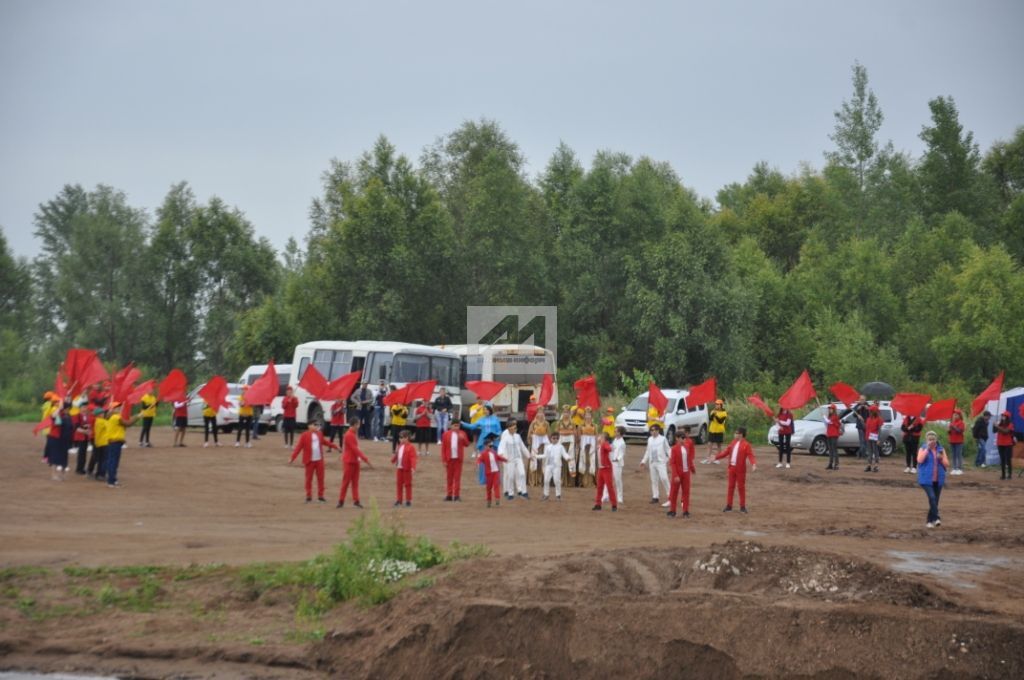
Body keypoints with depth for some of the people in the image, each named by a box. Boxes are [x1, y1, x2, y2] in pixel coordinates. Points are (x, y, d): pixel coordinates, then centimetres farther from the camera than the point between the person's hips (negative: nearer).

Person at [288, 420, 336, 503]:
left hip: (319, 460, 5)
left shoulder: (319, 434, 8)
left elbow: (324, 442, 27)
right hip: (309, 461, -5)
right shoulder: (304, 436, -10)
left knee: (320, 478, 5)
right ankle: (309, 496, 12)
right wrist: (292, 458, -18)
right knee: (309, 479, 3)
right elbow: (298, 447, -12)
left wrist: (334, 447, 37)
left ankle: (320, 496, 13)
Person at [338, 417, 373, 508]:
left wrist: (366, 459, 15)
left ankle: (356, 501, 9)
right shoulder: (349, 435, -18)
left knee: (355, 481, 7)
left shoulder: (354, 435, 12)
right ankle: (341, 501, 3)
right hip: (349, 462, -9)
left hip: (355, 461, 9)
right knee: (346, 481, -3)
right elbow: (355, 449, -22)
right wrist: (366, 460, -24)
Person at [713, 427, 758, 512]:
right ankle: (729, 506, 16)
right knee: (731, 486, 10)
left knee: (741, 487, 3)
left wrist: (754, 464, -34)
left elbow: (750, 455, -18)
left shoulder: (746, 445, -12)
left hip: (740, 469, -6)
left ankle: (742, 506, 10)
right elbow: (726, 452, 15)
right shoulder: (733, 443, 9)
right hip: (732, 468, 6)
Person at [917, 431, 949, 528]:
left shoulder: (941, 450, 8)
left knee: (935, 500, 8)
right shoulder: (923, 449, 0)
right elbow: (920, 460, -18)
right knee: (932, 497, -23)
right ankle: (936, 517, -24)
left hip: (938, 480, 4)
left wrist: (941, 458, -13)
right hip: (927, 479, -4)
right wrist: (927, 448, -18)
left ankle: (930, 521, 20)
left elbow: (947, 464, 6)